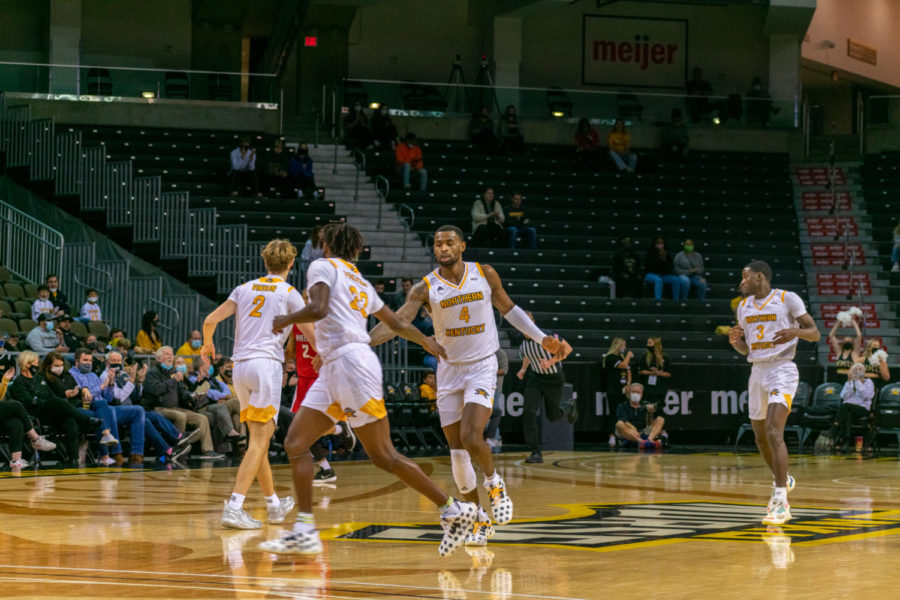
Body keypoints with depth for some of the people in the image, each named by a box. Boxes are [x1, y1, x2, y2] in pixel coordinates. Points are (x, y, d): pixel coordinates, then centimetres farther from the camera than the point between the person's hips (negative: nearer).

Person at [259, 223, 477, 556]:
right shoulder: (360, 282, 26)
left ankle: (454, 510, -4)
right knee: (295, 443, 5)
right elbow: (397, 323, 33)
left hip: (351, 362, -9)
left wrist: (285, 320, 2)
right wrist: (429, 344, 48)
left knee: (384, 457, -8)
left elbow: (318, 309, -16)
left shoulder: (324, 266, 2)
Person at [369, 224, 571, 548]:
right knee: (457, 451, 2)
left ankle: (494, 482, 8)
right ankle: (479, 519, 15)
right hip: (449, 369, 2)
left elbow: (509, 309, 12)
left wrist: (543, 338, 10)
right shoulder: (426, 288, -6)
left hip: (482, 367, -2)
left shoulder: (485, 274, -2)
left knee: (471, 438, -22)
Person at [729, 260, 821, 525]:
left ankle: (781, 502, -25)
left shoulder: (787, 299, -5)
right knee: (761, 437, 15)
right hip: (757, 371, 7)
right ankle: (783, 480, 41)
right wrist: (734, 341, -2)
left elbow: (815, 333, -4)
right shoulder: (744, 307, 13)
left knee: (773, 432, -22)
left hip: (782, 370, -7)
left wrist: (795, 331, -25)